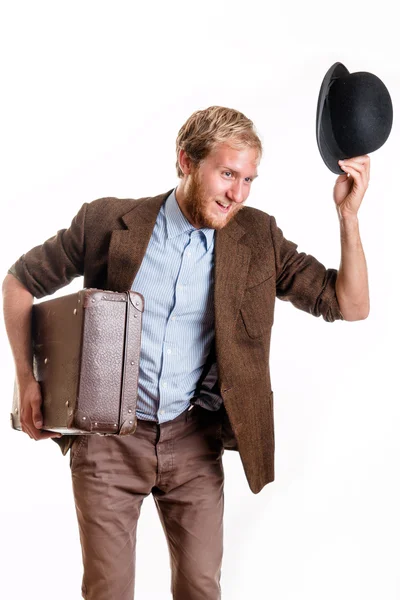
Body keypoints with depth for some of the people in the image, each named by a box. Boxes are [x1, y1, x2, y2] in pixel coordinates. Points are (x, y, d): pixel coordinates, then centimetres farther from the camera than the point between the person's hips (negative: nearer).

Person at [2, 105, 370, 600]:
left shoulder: (258, 238, -3)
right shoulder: (109, 222, -8)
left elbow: (350, 305, -3)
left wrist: (347, 214, -15)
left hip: (193, 442, 2)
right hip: (107, 439, -1)